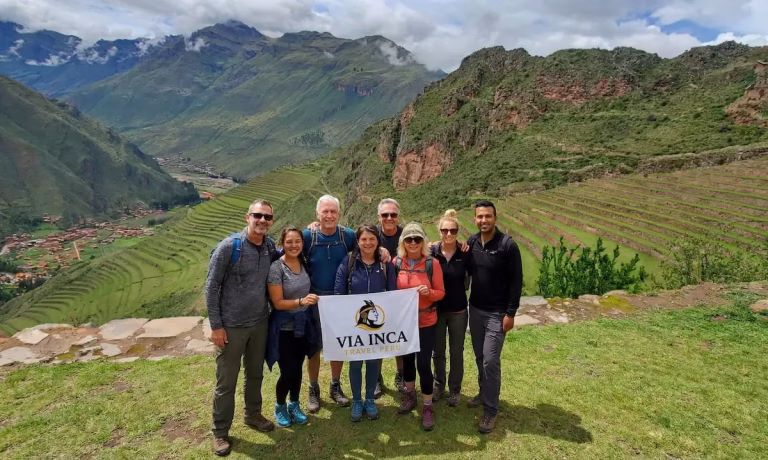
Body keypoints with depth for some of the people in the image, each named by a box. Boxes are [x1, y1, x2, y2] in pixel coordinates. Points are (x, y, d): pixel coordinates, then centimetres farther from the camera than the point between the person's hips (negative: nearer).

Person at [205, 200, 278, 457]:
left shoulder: (270, 246, -1)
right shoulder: (229, 246, -17)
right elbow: (211, 286, -12)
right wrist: (215, 325, -13)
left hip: (260, 323, 5)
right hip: (231, 326, -5)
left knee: (255, 374, 20)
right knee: (226, 381, 8)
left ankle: (253, 416, 42)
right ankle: (220, 432, 27)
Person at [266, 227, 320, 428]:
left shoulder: (303, 263, 1)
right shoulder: (276, 268, -17)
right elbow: (278, 303, -18)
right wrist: (301, 301, -30)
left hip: (303, 324, 5)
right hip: (284, 327, -5)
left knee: (297, 369, 14)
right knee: (288, 372, 1)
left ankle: (294, 406, 35)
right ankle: (280, 406, 28)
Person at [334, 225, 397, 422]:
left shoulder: (386, 264, -3)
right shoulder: (348, 263, -7)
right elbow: (339, 293, -6)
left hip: (378, 322, 1)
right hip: (353, 322, -1)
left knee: (373, 361, 12)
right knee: (355, 362, 8)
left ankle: (370, 400, 32)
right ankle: (356, 401, 28)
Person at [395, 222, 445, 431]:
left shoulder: (432, 263, -11)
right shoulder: (396, 263, -5)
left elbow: (441, 292, -6)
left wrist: (429, 292, -26)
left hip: (426, 322, -3)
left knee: (423, 363, -2)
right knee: (407, 359, 18)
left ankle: (428, 407, 17)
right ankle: (410, 395, 41)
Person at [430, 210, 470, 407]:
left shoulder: (465, 254, -10)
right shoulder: (431, 253, -10)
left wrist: (463, 286, -6)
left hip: (458, 310, 0)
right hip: (436, 310, 0)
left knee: (457, 351, 12)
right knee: (438, 351, 15)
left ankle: (455, 389, 31)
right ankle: (439, 385, 36)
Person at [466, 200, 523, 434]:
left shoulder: (507, 245, -15)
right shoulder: (471, 242, 0)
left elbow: (516, 282, -12)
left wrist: (511, 313, -13)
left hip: (497, 313, -5)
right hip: (475, 309, 5)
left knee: (491, 360, -4)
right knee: (479, 357, 16)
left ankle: (490, 410, 10)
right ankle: (484, 393, 36)